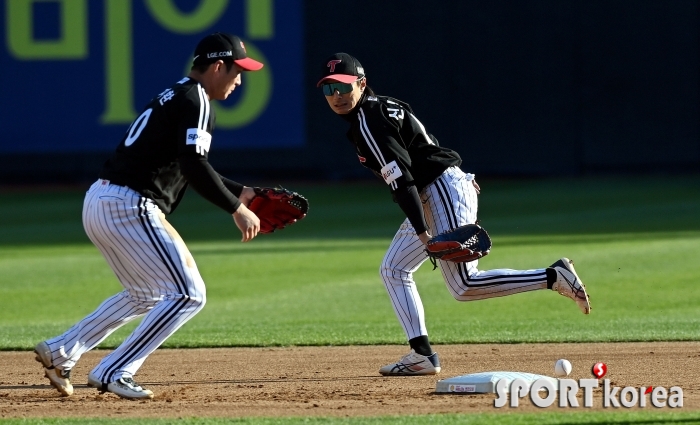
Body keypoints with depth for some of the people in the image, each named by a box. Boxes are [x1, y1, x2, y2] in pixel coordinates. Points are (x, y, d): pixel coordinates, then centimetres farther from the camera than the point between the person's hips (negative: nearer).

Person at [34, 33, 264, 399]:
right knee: (188, 294, -6)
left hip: (97, 203, 10)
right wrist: (237, 209, -15)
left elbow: (188, 169, 29)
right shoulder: (195, 101, -9)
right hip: (129, 207, -10)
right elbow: (194, 168, -20)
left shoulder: (174, 96, 22)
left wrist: (241, 192, 25)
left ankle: (61, 352, 22)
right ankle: (113, 374, -8)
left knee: (145, 295, 26)